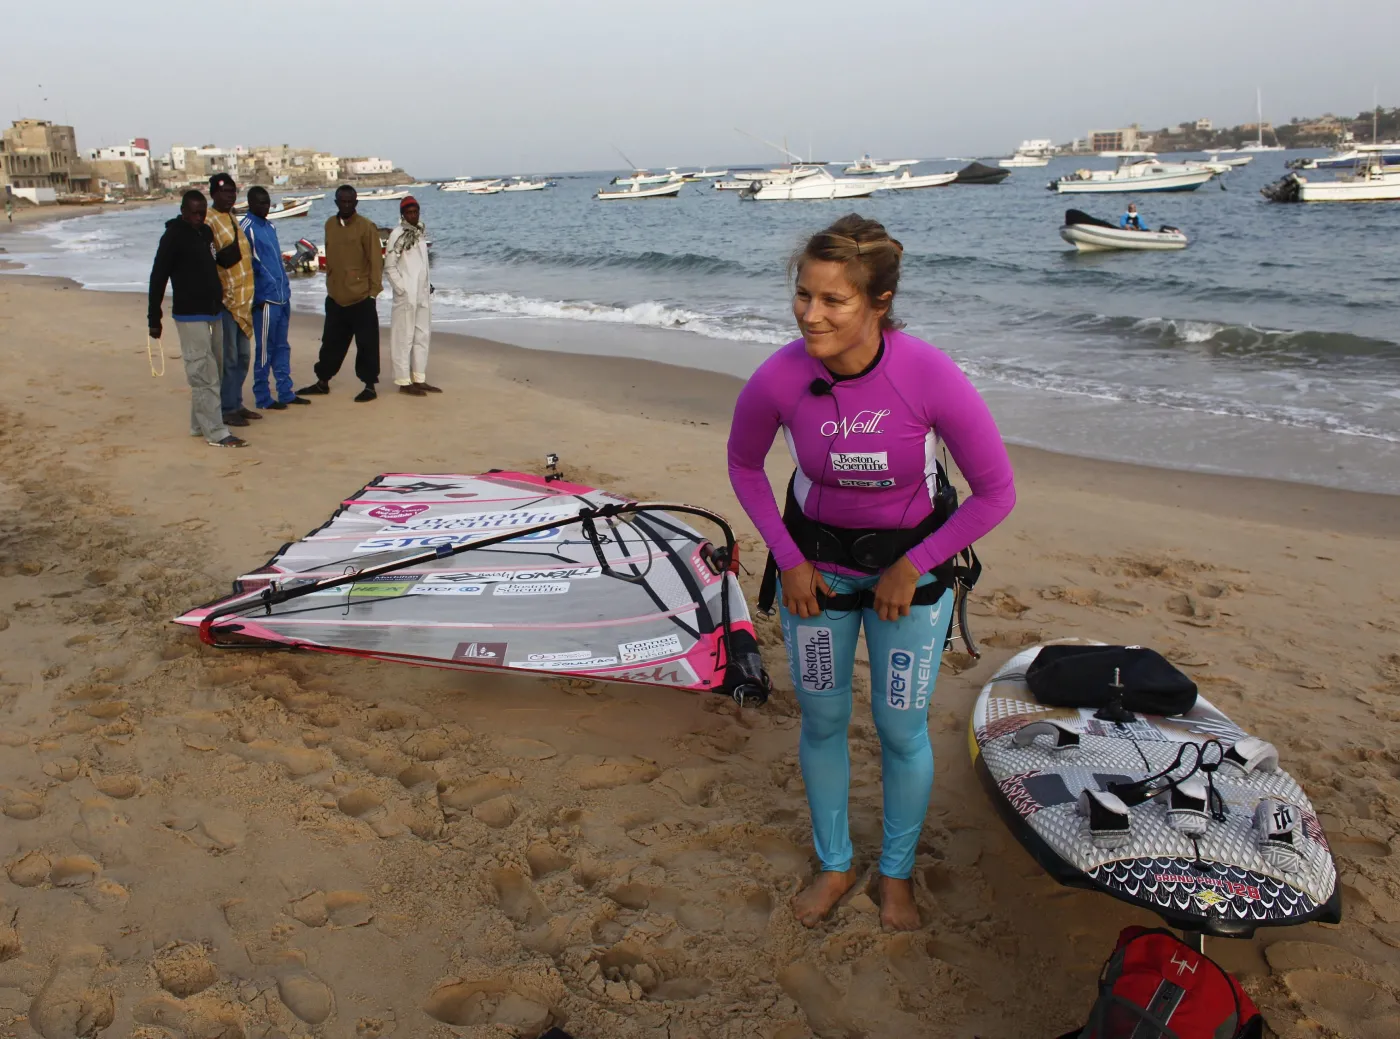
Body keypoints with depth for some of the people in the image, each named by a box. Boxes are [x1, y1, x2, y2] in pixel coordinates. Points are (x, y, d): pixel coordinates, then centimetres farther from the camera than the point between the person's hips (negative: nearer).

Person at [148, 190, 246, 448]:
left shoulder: (206, 231, 11)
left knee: (211, 371, 13)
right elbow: (158, 278, -11)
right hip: (190, 315, -8)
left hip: (213, 312, 8)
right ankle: (216, 432, -7)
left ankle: (199, 424, 22)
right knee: (204, 374, -8)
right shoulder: (173, 237, -11)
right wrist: (154, 319, -12)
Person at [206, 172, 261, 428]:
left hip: (243, 299, 8)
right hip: (225, 300, -8)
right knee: (228, 358, -4)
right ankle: (227, 409, 3)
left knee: (243, 356, 13)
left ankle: (236, 404, 22)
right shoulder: (210, 221, -10)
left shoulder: (233, 219, 16)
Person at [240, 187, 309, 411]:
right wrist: (256, 298, -13)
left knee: (282, 347, 12)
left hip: (282, 296, 8)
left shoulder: (270, 226, 15)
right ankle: (263, 397, 5)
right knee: (265, 349, -2)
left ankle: (285, 392, 18)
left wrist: (285, 289, 16)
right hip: (265, 299, -8)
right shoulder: (246, 228, -10)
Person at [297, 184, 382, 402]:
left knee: (366, 344, 1)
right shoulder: (330, 225, 9)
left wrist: (373, 290, -12)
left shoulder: (366, 227, -8)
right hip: (335, 298, 6)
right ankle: (322, 382, 26)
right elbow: (329, 258, 16)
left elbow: (376, 261, -8)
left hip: (361, 299, -6)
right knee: (331, 342, 15)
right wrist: (331, 283, 14)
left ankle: (369, 386, 10)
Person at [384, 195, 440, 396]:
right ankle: (403, 382, 0)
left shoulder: (421, 233, 12)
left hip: (422, 295, 8)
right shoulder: (398, 234, -10)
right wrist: (402, 290, -14)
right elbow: (389, 268, -11)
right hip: (406, 296, -8)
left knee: (422, 336, 11)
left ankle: (419, 378, 19)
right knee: (404, 338, -4)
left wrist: (427, 287, 11)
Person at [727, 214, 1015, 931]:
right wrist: (789, 559, -4)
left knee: (902, 731, 9)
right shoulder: (778, 379, -23)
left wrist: (913, 567, -14)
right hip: (815, 559, 2)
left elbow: (996, 492, -15)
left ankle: (897, 873, 36)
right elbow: (744, 466, -1)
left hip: (909, 562, -1)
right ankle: (835, 864, 38)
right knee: (821, 721, 13)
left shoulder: (931, 376, -28)